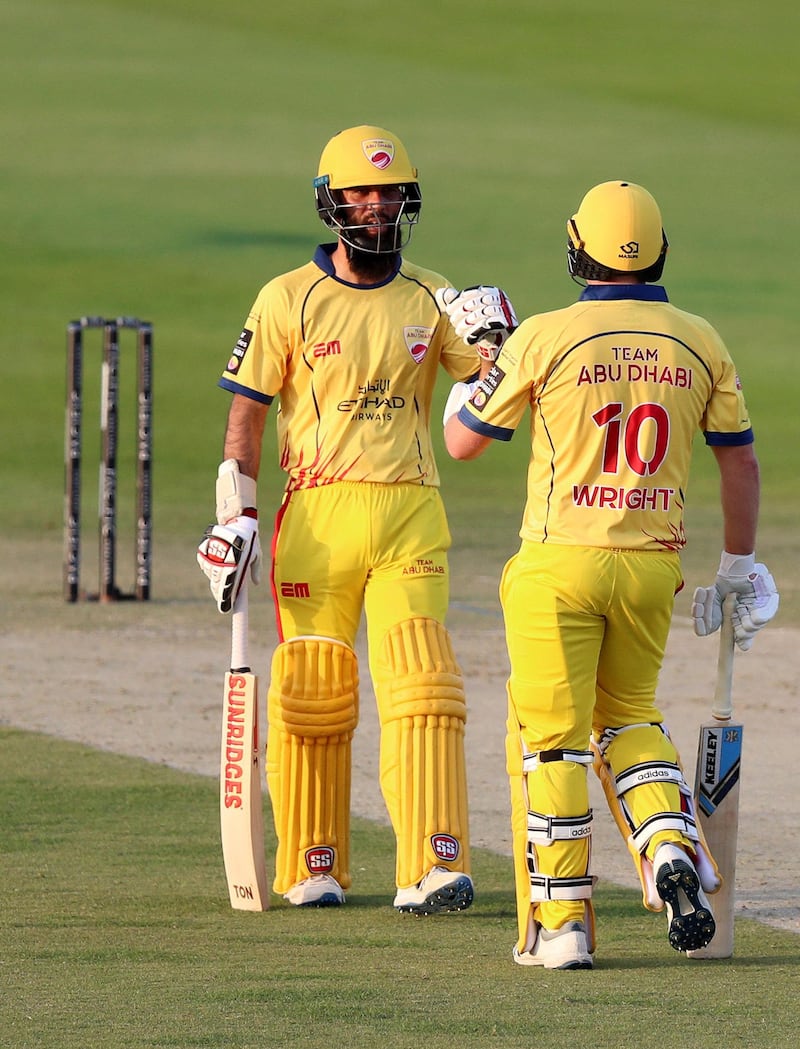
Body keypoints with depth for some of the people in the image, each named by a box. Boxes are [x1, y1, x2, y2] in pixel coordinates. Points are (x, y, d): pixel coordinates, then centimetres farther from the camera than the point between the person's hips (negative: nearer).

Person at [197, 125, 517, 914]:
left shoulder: (430, 299, 10)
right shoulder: (288, 299, 2)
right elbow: (247, 408, 3)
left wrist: (495, 341, -17)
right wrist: (236, 515, -4)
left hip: (410, 514, 1)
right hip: (318, 514, -1)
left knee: (421, 690, -10)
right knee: (311, 693, 1)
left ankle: (431, 869, -14)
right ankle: (312, 869, 13)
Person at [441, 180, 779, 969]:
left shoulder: (546, 339, -9)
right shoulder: (698, 343, 2)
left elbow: (462, 441, 1)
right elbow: (740, 462, 9)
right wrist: (738, 570, 21)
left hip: (561, 563, -4)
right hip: (652, 565, 4)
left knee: (551, 738, 4)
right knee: (628, 715, 22)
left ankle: (560, 925, 3)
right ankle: (670, 849, -2)